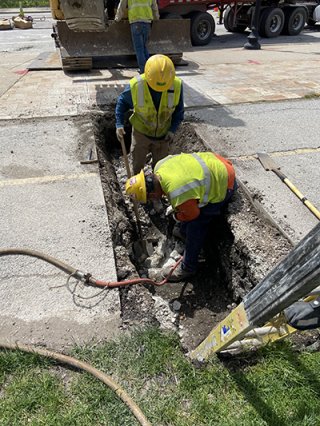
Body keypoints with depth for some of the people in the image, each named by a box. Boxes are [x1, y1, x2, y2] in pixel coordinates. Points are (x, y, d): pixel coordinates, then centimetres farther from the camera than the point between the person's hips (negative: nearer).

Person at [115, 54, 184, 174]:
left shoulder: (176, 85, -22)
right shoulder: (135, 85, -26)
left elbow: (179, 110, -5)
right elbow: (122, 102, -6)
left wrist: (173, 129, -14)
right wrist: (119, 124, -15)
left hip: (163, 133, 1)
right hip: (141, 131, -1)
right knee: (137, 163, 14)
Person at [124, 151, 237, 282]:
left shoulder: (177, 196, -35)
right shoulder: (159, 166, -14)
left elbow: (193, 214, -13)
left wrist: (177, 216, 7)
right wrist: (176, 207, 12)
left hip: (224, 184, -8)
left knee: (194, 225, -4)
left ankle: (188, 268, 14)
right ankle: (185, 232, 48)